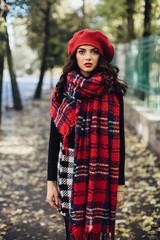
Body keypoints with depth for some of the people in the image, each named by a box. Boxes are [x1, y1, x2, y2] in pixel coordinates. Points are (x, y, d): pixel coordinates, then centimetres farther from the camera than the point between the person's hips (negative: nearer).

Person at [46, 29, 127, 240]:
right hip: (70, 170, 1)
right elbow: (54, 137, 3)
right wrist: (51, 181, 0)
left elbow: (119, 139, 1)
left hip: (102, 173, -1)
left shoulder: (113, 92, -1)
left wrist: (120, 183, -1)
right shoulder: (63, 91, 2)